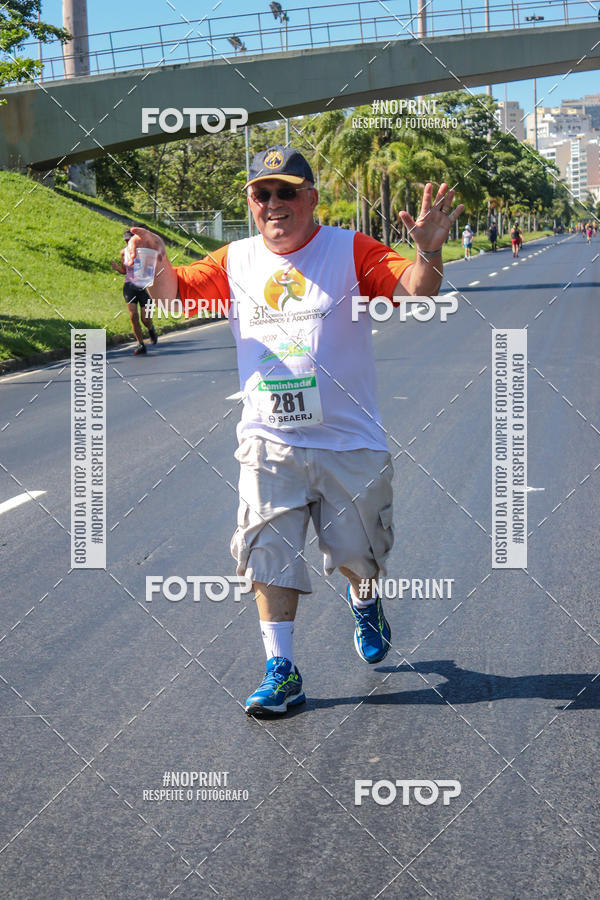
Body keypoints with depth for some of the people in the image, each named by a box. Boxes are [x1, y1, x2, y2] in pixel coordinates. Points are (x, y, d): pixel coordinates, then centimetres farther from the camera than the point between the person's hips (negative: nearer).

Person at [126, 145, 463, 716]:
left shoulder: (350, 251, -4)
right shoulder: (235, 262, 7)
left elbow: (414, 292, -15)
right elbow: (176, 293, 4)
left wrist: (428, 253, -37)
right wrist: (158, 266, -19)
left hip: (351, 441, -2)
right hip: (269, 444, 2)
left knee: (356, 553, 12)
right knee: (269, 554, -4)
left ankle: (363, 600, 46)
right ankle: (281, 671, 5)